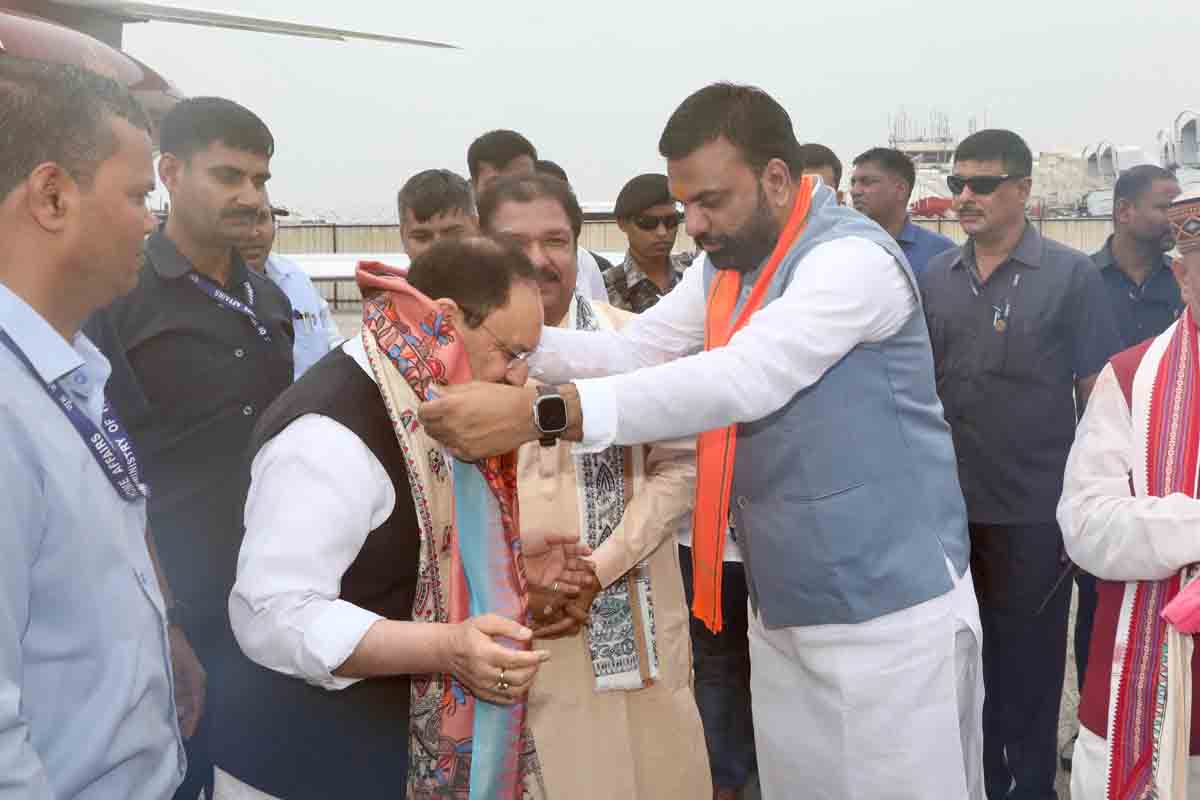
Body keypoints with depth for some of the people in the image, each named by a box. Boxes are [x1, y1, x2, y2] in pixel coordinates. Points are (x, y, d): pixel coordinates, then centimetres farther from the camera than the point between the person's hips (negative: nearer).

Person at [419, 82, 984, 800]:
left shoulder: (852, 257, -20)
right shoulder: (726, 264, 9)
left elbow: (743, 379, -34)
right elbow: (633, 351, 1)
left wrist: (542, 414, -40)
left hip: (892, 612, -7)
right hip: (784, 611, 7)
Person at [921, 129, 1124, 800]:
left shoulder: (1071, 275, -6)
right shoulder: (936, 277, 4)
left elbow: (1097, 393, -5)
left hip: (1033, 512, -4)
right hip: (948, 505, 4)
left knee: (1026, 662, 9)